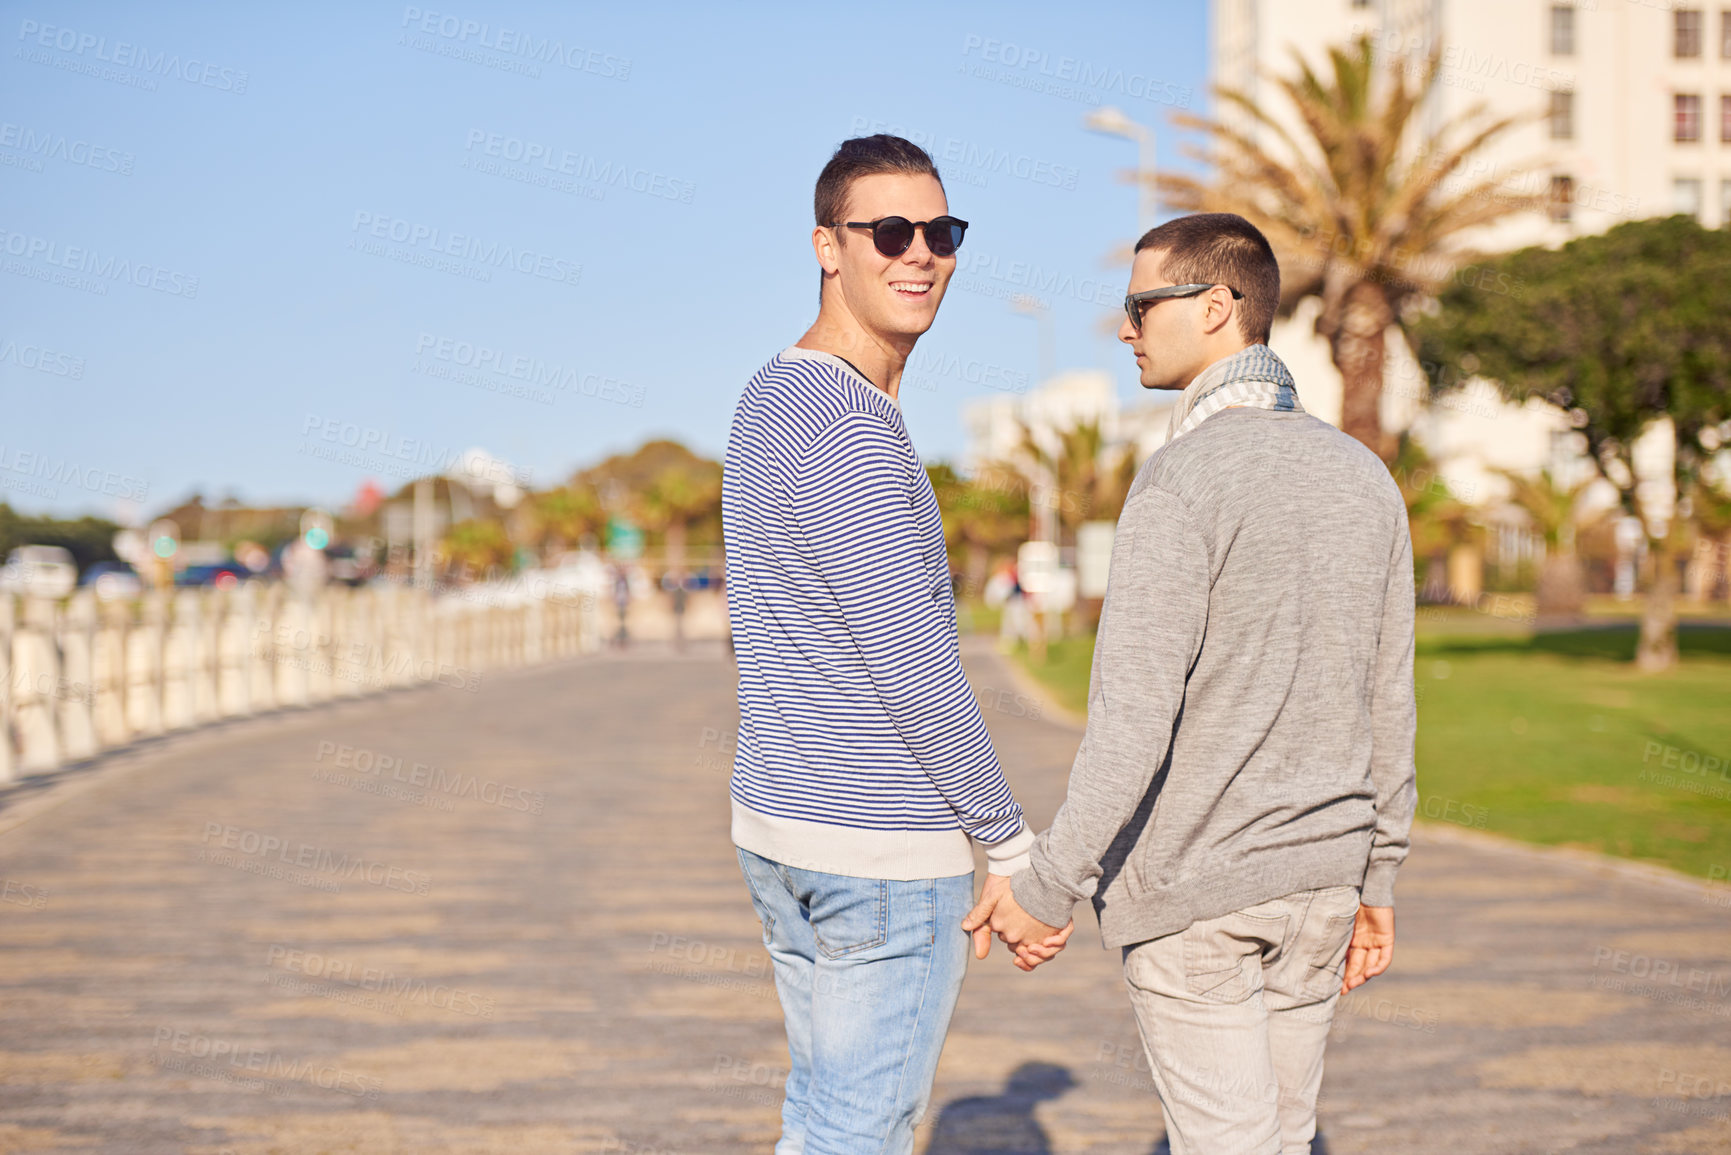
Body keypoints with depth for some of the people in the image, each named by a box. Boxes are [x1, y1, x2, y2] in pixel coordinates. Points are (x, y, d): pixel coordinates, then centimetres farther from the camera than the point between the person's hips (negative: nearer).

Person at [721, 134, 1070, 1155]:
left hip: (781, 821, 10)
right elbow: (913, 669, -22)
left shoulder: (774, 398, 13)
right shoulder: (848, 431, -20)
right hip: (888, 850, -10)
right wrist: (1015, 844, -12)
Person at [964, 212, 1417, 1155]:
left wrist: (1047, 887, -17)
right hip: (1317, 874, 7)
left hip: (1189, 881, -7)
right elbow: (1388, 704, 10)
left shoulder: (1181, 482, -18)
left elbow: (1136, 714, -23)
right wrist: (1377, 876, 17)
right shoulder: (1363, 479, 5)